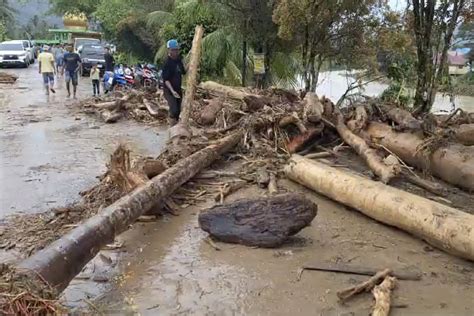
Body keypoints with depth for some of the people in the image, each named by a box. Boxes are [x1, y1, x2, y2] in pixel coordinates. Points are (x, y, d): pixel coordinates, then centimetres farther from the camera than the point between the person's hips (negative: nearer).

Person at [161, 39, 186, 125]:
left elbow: (183, 72, 19)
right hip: (169, 90, -7)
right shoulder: (167, 63, -18)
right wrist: (172, 91, -32)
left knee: (178, 111, 12)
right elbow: (166, 79, -21)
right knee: (174, 110, -18)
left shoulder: (178, 59, 4)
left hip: (178, 89, 8)